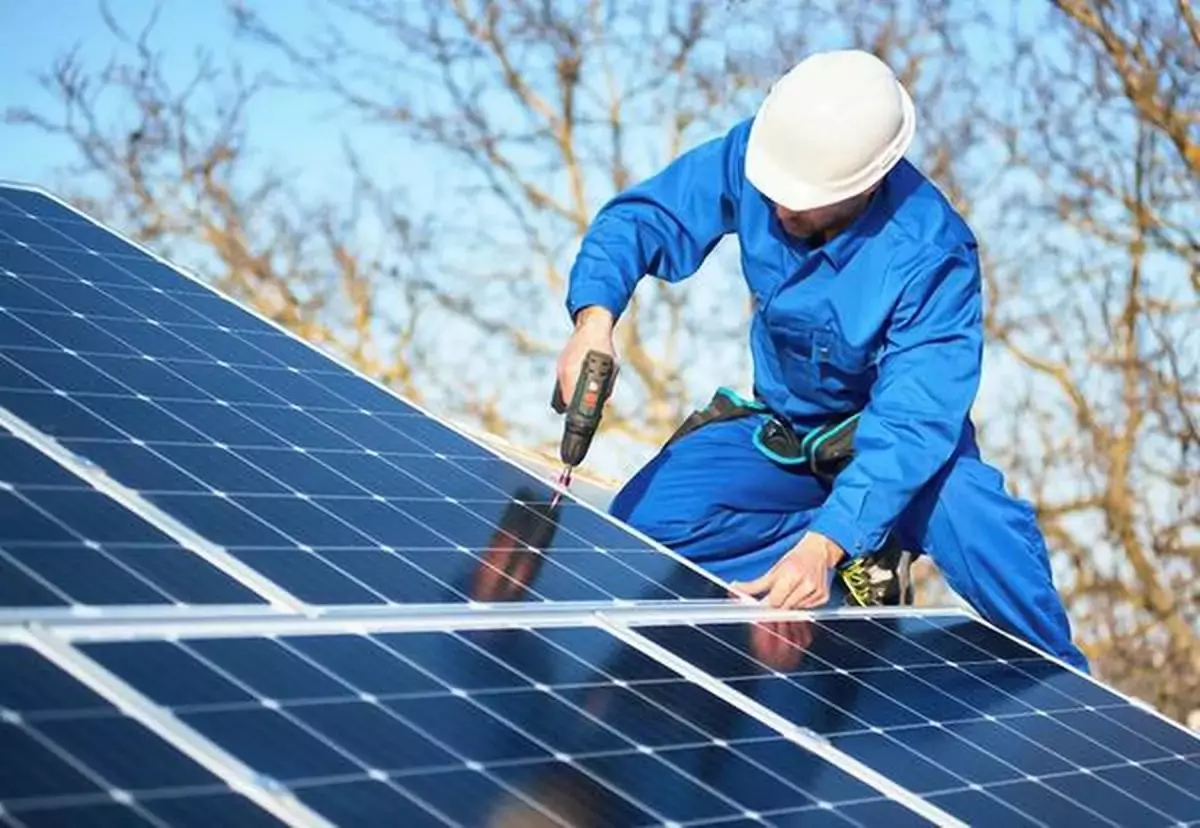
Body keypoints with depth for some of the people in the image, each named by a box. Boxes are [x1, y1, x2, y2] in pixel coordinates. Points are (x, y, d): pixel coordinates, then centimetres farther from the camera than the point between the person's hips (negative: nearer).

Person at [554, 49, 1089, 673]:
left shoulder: (931, 258, -32)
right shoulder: (755, 154, -22)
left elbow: (912, 423, -38)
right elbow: (641, 218, -13)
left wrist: (823, 546, -51)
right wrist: (595, 316, -36)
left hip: (897, 438, -4)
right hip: (780, 432, 5)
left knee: (979, 525, -37)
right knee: (643, 521, -21)